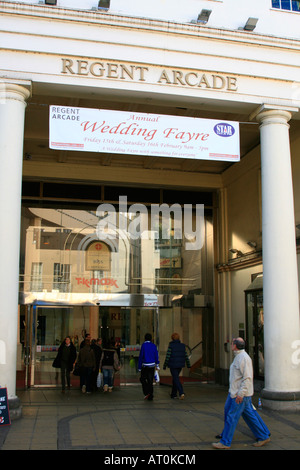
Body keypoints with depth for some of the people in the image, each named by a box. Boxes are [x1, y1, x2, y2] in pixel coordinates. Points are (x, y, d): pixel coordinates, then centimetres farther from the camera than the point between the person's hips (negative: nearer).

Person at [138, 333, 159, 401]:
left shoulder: (143, 345, -7)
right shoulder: (154, 345, 3)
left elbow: (141, 356, -7)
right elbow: (156, 356, 3)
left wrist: (139, 367, -2)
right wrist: (157, 365, 10)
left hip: (145, 365, -3)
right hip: (152, 365, 4)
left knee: (143, 379, 11)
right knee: (150, 381, 9)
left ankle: (146, 393, -5)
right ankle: (150, 396, 9)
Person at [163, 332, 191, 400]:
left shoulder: (171, 346, -12)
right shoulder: (182, 346, 1)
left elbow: (168, 356, -13)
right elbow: (186, 356, 4)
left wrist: (165, 365, -3)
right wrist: (188, 365, 11)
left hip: (173, 365, -5)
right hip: (180, 365, 5)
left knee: (176, 379, -4)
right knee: (175, 378, 19)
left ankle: (181, 393, -21)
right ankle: (174, 394, 25)